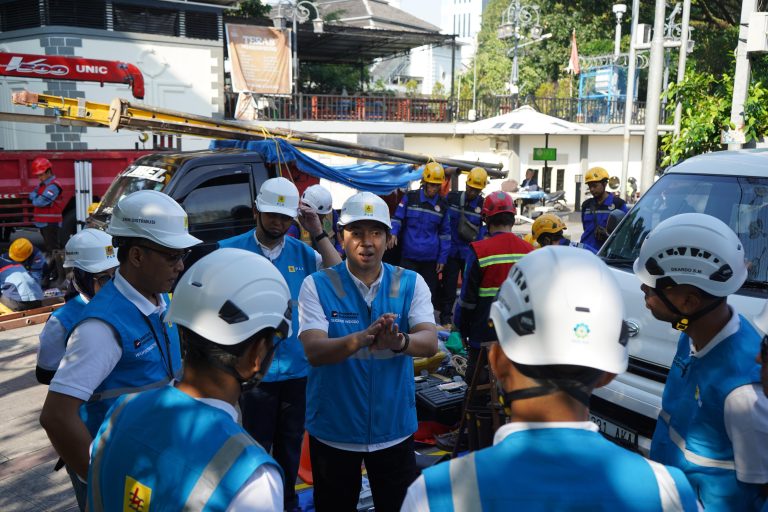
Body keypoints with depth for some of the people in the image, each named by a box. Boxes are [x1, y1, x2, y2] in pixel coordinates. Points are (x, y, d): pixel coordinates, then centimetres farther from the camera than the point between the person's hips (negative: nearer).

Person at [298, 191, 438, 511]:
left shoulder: (411, 284, -3)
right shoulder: (317, 285, -9)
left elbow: (430, 342, -17)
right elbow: (313, 351, -21)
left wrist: (399, 342, -40)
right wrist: (361, 339, -41)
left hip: (394, 428, 1)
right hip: (333, 430, -1)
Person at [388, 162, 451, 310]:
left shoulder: (442, 205, 6)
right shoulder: (410, 198, 0)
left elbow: (445, 233, 10)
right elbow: (397, 218, 6)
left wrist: (442, 258, 6)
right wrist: (393, 233, -16)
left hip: (430, 259, 2)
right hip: (408, 257, -2)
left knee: (430, 293, 7)